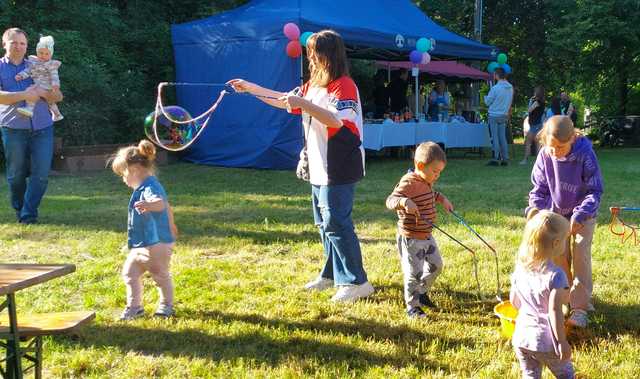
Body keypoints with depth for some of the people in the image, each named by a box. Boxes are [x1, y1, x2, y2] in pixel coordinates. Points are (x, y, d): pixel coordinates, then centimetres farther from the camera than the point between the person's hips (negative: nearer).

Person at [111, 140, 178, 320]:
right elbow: (167, 207, 24)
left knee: (161, 275, 6)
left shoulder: (150, 187, -22)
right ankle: (134, 307, 22)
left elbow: (161, 203, -45)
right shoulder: (146, 187, 11)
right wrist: (170, 226, 40)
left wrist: (149, 205, -68)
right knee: (129, 272, 13)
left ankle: (166, 305, 25)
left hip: (157, 244, -10)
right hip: (141, 245, 10)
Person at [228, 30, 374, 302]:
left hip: (339, 170, -9)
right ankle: (332, 275, 27)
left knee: (336, 224, -9)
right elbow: (284, 100, 24)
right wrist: (249, 88, 24)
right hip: (320, 168, 9)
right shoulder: (313, 85, 13)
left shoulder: (344, 85, -15)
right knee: (325, 223, 15)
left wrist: (303, 104, -29)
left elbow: (336, 121, -27)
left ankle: (356, 282, -2)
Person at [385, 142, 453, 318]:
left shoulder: (426, 182, 7)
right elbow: (390, 200, -31)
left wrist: (442, 199, 18)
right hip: (410, 238, -10)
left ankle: (422, 293, 41)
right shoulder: (408, 183, -23)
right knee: (414, 273, -5)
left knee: (436, 265, 20)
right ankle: (412, 307, 13)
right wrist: (404, 201, -49)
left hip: (426, 235, 10)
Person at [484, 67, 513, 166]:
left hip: (494, 115, -6)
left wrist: (485, 96, 12)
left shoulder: (495, 88, -18)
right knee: (502, 137, 12)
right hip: (504, 115, 6)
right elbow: (510, 102, 12)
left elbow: (488, 102, -7)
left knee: (495, 137, 0)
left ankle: (496, 158, 0)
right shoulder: (510, 88, 3)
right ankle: (505, 158, 12)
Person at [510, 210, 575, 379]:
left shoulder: (520, 268, -1)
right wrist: (562, 341, -15)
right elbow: (554, 311, -22)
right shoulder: (555, 275, -20)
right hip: (546, 340, -5)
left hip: (521, 338, 5)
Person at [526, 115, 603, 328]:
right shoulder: (545, 156, -16)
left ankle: (580, 308, -2)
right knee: (559, 257, 8)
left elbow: (595, 190, -17)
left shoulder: (585, 155, -25)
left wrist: (580, 215, -28)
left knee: (580, 256, -7)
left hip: (583, 216, -3)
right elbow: (539, 188, -3)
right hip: (556, 214, 3)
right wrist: (535, 208, -20)